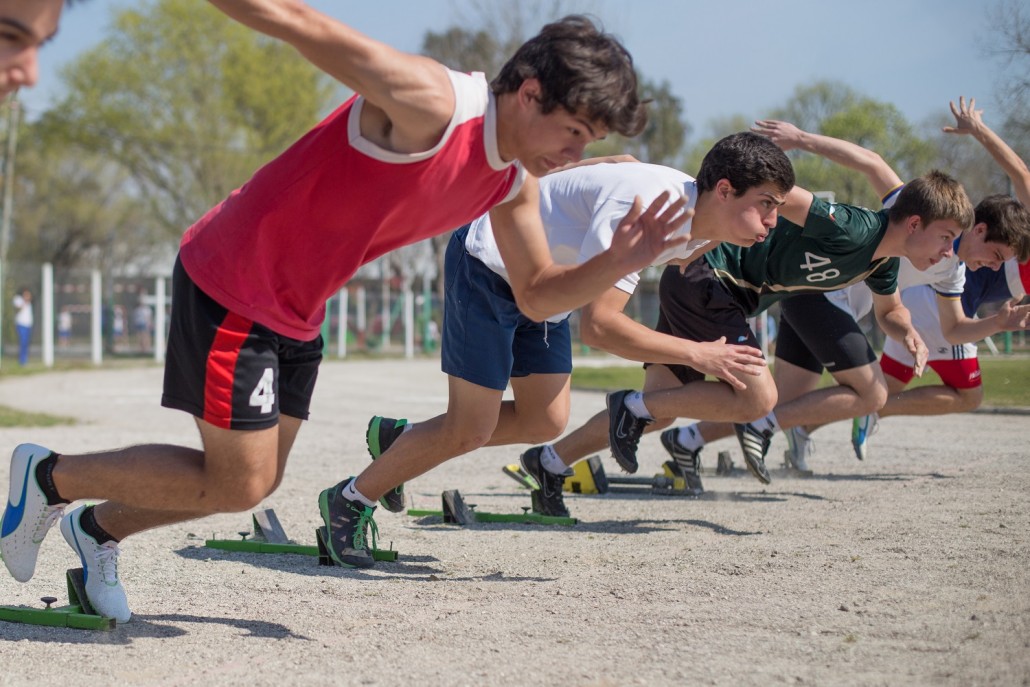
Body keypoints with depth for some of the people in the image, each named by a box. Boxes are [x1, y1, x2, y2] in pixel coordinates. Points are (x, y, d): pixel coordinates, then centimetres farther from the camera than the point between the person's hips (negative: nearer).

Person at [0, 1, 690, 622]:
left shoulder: (515, 184, 0)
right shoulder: (431, 102, -26)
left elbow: (538, 295, 9)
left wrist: (618, 263, -11)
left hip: (295, 315, 9)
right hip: (231, 283, -9)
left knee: (253, 481, 15)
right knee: (237, 485, -5)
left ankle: (96, 527, 37)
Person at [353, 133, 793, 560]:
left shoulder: (694, 220, -6)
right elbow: (598, 325, -39)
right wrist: (697, 355, -34)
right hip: (487, 264, -9)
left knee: (545, 423, 6)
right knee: (469, 431, -9)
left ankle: (396, 438, 21)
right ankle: (351, 501, 9)